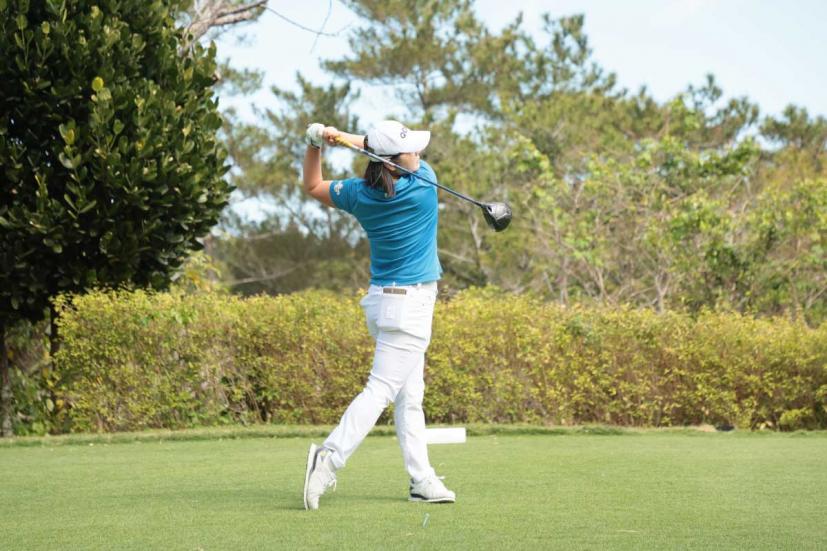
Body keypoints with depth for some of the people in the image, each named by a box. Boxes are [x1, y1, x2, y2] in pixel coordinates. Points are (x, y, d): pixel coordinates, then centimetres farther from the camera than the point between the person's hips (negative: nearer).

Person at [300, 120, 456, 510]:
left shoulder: (359, 194, -2)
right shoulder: (423, 184, -16)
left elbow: (312, 187, 16)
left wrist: (316, 143, 2)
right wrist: (343, 137, -7)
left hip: (384, 302, 7)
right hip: (409, 305, -7)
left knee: (410, 394, 12)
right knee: (381, 390, -10)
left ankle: (422, 479, 15)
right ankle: (329, 458, -23)